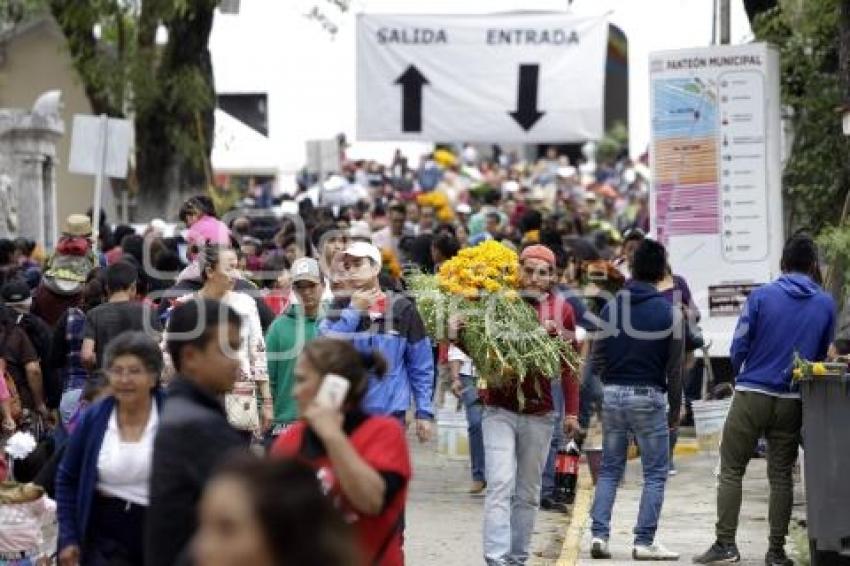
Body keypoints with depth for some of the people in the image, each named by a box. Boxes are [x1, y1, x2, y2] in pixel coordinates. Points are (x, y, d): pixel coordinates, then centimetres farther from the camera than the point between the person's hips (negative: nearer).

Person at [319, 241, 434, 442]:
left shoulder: (401, 308, 1)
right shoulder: (339, 310, 6)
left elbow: (421, 365, 4)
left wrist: (424, 412, 0)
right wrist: (354, 311, -10)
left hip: (391, 415, -1)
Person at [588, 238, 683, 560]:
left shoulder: (611, 309, 1)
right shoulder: (669, 313, -7)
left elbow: (597, 360, 2)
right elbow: (674, 366, -5)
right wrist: (675, 408, 5)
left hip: (613, 395, 3)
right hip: (649, 397, -3)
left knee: (609, 470, 13)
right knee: (655, 473, 5)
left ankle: (599, 534, 4)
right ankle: (644, 542, 0)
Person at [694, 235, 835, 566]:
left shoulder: (761, 297, -7)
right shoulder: (825, 305, 1)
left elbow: (738, 348, -4)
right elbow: (821, 355, 11)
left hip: (751, 395, -2)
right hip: (793, 401, 2)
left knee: (731, 470, 5)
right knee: (781, 475, 9)